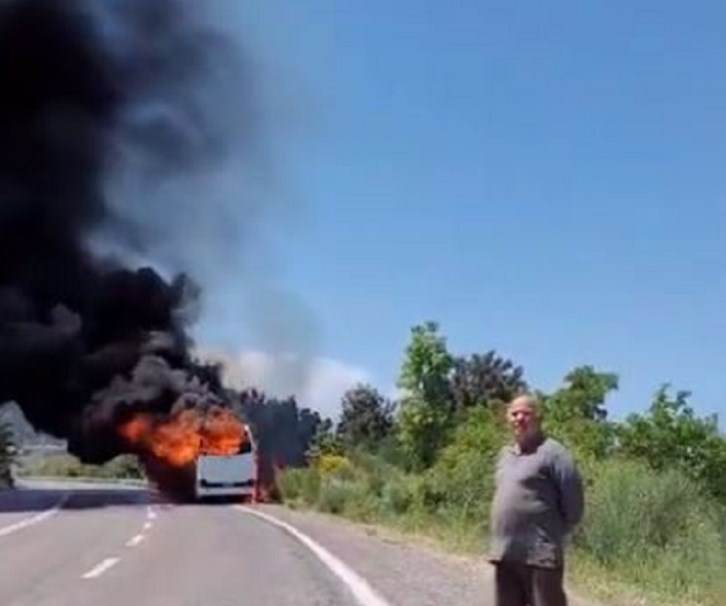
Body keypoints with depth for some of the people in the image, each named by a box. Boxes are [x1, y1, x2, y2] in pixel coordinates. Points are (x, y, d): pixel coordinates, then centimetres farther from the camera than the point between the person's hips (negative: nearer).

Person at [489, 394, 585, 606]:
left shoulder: (552, 452, -10)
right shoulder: (505, 454, 15)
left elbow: (573, 501, -11)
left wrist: (555, 531, -1)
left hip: (540, 553, -8)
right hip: (504, 552, 8)